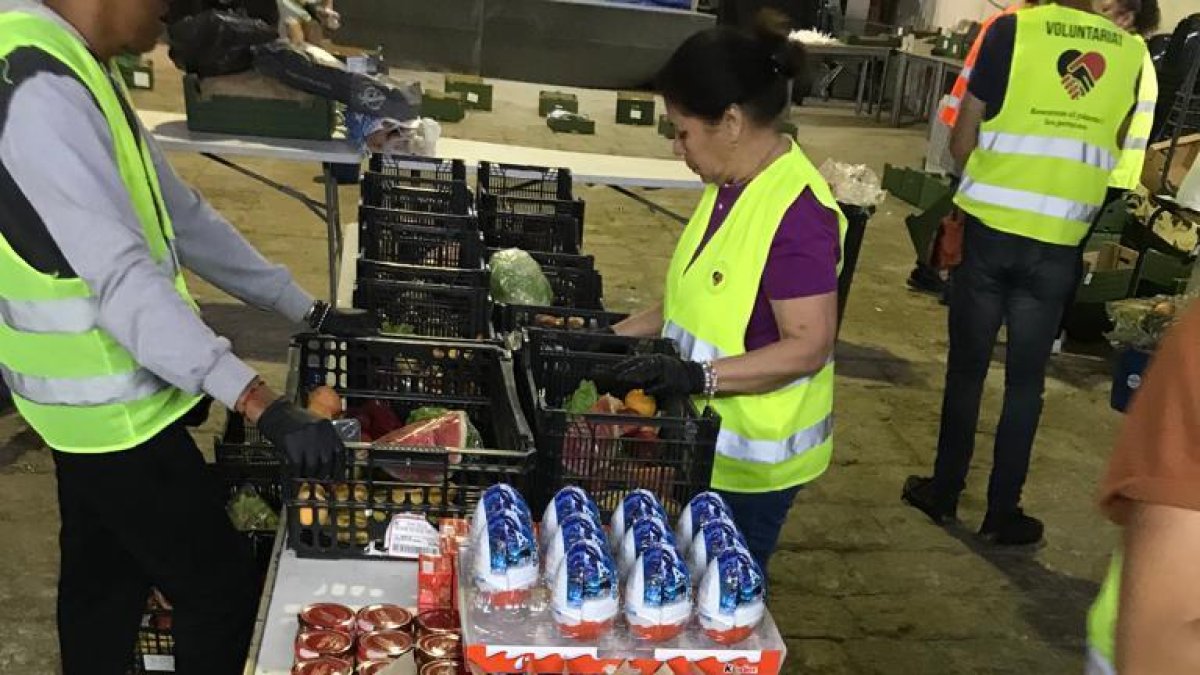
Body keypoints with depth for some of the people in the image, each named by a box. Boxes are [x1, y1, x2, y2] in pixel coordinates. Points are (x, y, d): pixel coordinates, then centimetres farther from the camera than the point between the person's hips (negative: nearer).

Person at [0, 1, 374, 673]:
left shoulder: (81, 73, 9)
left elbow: (183, 216, 11)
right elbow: (121, 275, -30)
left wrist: (311, 312, 9)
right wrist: (262, 405, -35)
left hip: (98, 398, 10)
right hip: (113, 406, -10)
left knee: (104, 582, 21)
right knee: (221, 586, 2)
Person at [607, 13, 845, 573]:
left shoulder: (797, 213, -24)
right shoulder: (732, 186, 3)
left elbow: (809, 347, -26)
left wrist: (697, 376, -32)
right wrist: (617, 338, 5)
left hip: (751, 458, -8)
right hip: (706, 440, 8)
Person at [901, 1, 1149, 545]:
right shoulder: (1132, 51, 1)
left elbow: (961, 143, -4)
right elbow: (1111, 152, 12)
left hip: (990, 228, -1)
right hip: (1057, 244, 2)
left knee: (967, 368, 12)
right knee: (1025, 382, 10)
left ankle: (944, 492, 22)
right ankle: (1002, 513, 19)